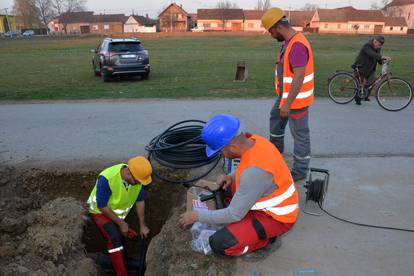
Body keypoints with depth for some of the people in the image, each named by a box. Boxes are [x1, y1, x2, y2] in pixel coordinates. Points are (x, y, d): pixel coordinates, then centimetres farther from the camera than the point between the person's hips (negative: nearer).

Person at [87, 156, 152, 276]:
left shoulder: (137, 178, -20)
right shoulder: (106, 179, -36)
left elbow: (140, 201, -7)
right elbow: (102, 206, -26)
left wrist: (142, 225, -5)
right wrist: (120, 223, -20)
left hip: (121, 212, 6)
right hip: (101, 212, -5)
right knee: (115, 237, -26)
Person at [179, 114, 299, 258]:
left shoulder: (253, 171, -36)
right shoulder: (254, 141, -8)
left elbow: (234, 215, -26)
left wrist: (197, 215, -14)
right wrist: (232, 178, -5)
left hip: (275, 217, -9)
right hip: (272, 203, 9)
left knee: (219, 244, -18)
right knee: (222, 187, 12)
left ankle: (267, 239, 2)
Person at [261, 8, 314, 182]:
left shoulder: (297, 45, -26)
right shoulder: (288, 42, 6)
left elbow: (299, 77, -29)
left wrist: (287, 104, -27)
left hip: (296, 99, -10)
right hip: (285, 94, 10)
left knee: (300, 133, 1)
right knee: (275, 118, 28)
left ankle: (301, 171, 14)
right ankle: (276, 147, 50)